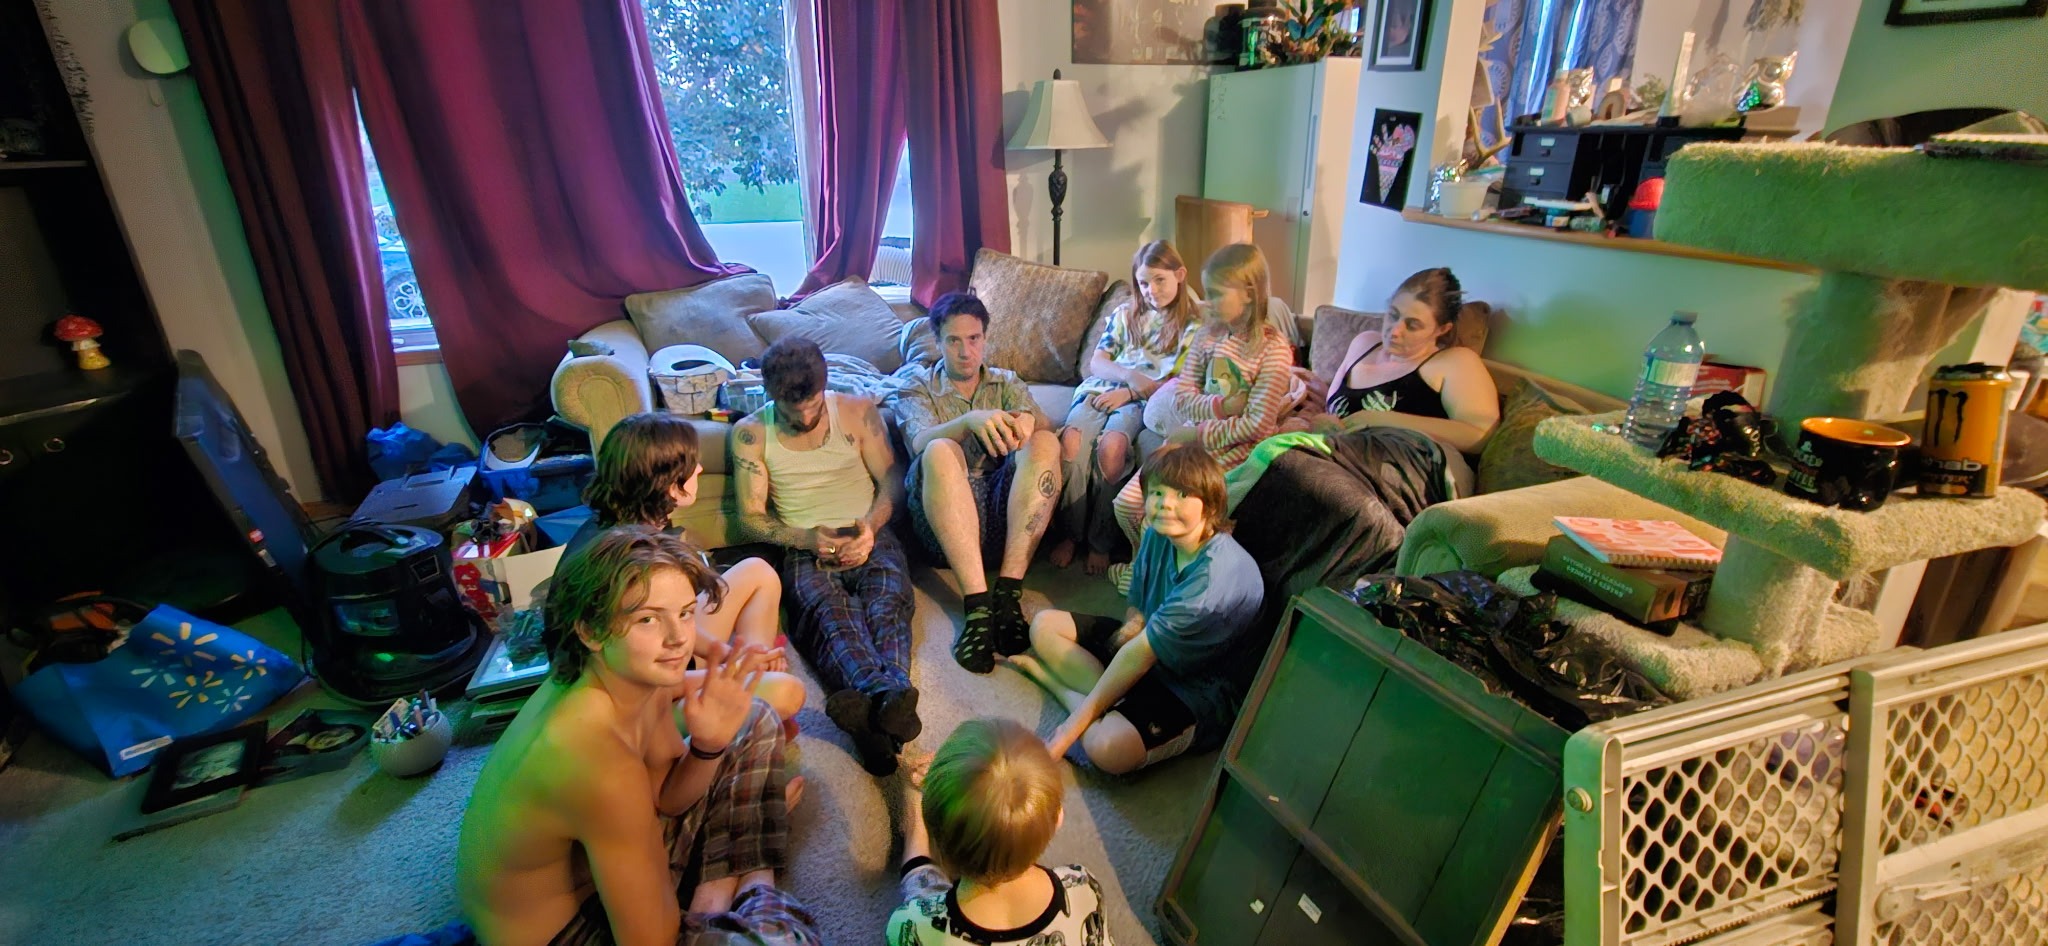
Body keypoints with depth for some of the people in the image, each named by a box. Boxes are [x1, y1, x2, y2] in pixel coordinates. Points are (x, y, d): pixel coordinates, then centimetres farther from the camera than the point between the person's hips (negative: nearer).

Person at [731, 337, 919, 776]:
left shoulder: (858, 411, 8)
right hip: (805, 548, -1)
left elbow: (891, 482, 9)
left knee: (887, 605, -33)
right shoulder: (751, 434, 7)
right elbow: (751, 517, 6)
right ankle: (889, 697, -65)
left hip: (870, 538, 2)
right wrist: (806, 538, -13)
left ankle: (884, 703, -62)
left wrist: (870, 527, -12)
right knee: (830, 611, -36)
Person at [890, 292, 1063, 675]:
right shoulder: (917, 385, 16)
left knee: (1046, 444, -24)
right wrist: (971, 420, -30)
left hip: (1006, 508, 2)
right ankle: (978, 603, -39)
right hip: (942, 518, -2)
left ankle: (1008, 590, -30)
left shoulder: (1006, 382, 25)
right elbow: (921, 441, -8)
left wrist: (1028, 419, -23)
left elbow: (1045, 425, 3)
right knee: (941, 452, -32)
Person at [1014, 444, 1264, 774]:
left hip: (1200, 688, -8)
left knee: (1109, 749, -34)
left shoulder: (1217, 576, -30)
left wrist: (1072, 727, -23)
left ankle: (1054, 677, -9)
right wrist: (1132, 626, -19)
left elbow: (1140, 653, -29)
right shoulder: (1158, 535, -6)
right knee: (1045, 625, 5)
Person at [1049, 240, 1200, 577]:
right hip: (1101, 389, 3)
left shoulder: (1193, 325, 10)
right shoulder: (1125, 314, 22)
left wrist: (1131, 392, -10)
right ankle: (1071, 532, -15)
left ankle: (1101, 541, -20)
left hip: (1144, 402, -3)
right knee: (1072, 440, -30)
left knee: (1111, 446, -36)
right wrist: (1131, 375, -7)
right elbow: (1096, 362, 14)